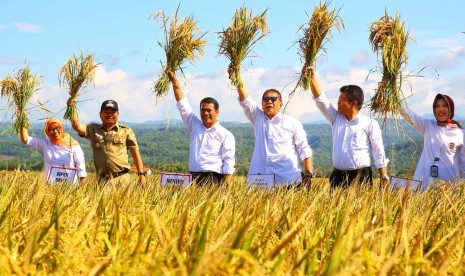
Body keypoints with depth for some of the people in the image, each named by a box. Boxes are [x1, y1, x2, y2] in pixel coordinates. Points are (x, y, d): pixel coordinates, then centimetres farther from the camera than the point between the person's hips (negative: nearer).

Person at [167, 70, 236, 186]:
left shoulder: (226, 135, 2)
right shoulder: (195, 125, 15)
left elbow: (229, 163, -2)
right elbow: (183, 106, 13)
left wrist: (226, 186, -13)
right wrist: (175, 82, 6)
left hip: (214, 179, -4)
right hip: (193, 177, 4)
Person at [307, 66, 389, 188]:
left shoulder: (370, 124, -2)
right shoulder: (336, 118, 12)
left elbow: (379, 153, -2)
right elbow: (320, 99, 8)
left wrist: (384, 178, -7)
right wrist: (312, 78, -2)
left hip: (361, 177, -4)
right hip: (338, 176, 5)